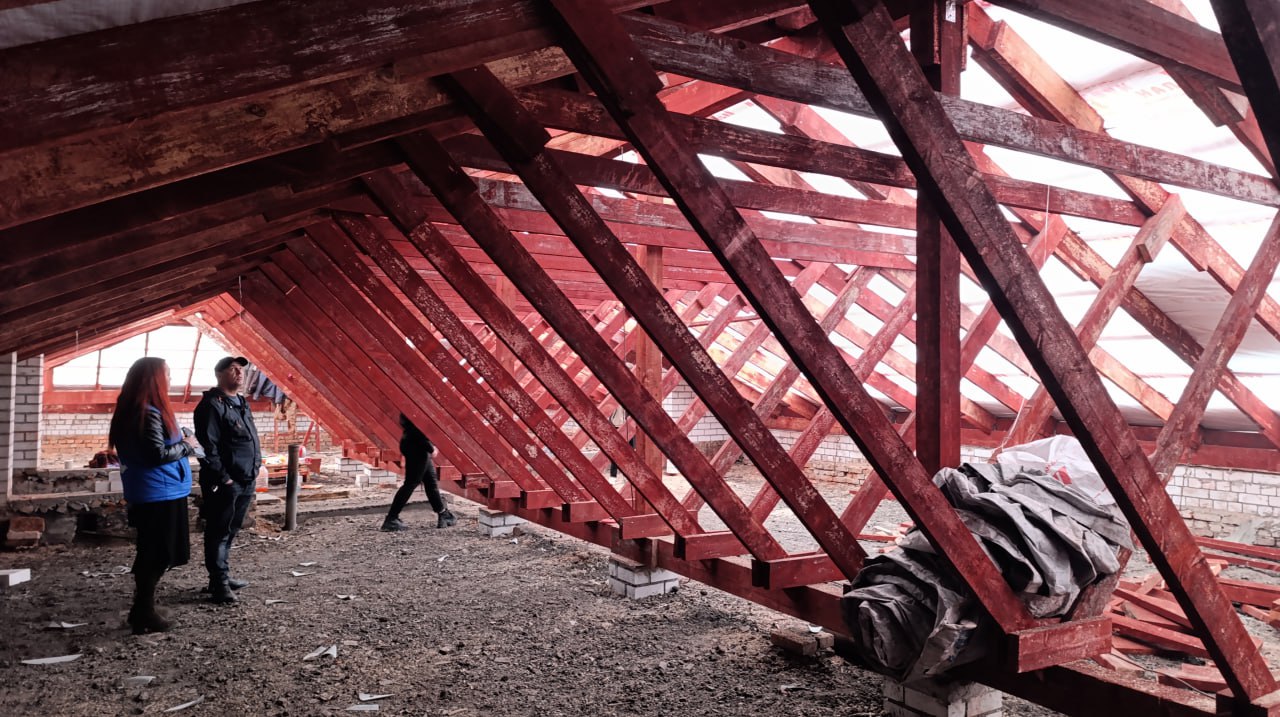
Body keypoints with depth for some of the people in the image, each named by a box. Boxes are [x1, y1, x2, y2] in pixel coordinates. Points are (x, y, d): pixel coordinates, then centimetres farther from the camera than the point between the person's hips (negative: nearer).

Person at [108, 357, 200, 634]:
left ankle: (142, 610, 25)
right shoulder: (149, 413, -19)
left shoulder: (134, 411, 11)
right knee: (157, 556, -1)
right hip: (159, 494, -10)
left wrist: (181, 444, 11)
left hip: (153, 493, 10)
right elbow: (158, 454, -22)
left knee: (152, 554, 17)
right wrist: (186, 445, -8)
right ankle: (144, 614, 7)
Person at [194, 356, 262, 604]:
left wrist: (255, 468, 16)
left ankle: (223, 577, 28)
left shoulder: (242, 404, 16)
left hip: (245, 482, 9)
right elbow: (208, 446, -19)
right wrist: (223, 478, -19)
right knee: (219, 533, -1)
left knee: (230, 532, 18)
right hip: (224, 483, -9)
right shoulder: (212, 404, -13)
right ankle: (219, 585, 5)